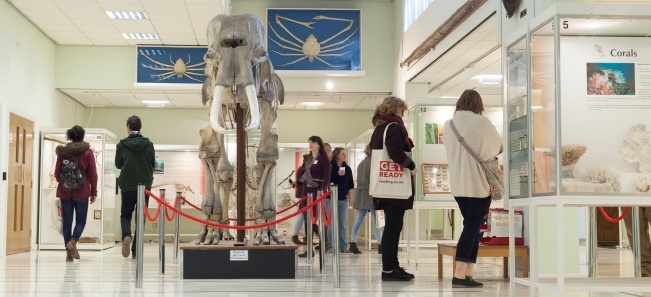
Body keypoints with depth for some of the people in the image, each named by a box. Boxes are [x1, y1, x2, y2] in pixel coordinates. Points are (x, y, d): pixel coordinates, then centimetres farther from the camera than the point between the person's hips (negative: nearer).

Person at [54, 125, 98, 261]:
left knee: (67, 221, 7)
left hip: (65, 191, 3)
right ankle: (73, 241, -20)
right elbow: (93, 174, -3)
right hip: (81, 192, -2)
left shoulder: (62, 152, 3)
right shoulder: (87, 152, -3)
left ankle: (69, 252, 6)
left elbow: (57, 173, 8)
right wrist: (94, 192, 5)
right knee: (81, 220, 7)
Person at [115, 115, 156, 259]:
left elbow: (118, 164, 6)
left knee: (125, 215, 14)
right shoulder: (149, 144, -4)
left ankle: (126, 236, -16)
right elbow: (153, 164, 6)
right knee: (141, 217, 10)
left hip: (127, 186, -1)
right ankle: (136, 249, 7)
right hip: (145, 185, 1)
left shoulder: (121, 145, -6)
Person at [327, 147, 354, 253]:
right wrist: (337, 174, -22)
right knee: (332, 223, -2)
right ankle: (330, 246, 4)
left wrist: (350, 192, 6)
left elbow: (351, 182, 18)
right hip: (331, 199, -4)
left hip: (343, 199, 4)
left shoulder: (347, 168, 8)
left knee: (343, 224, 7)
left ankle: (343, 246, 12)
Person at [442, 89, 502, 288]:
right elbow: (499, 146, 5)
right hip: (479, 183, -5)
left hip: (458, 184, 5)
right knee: (472, 227, -4)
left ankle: (468, 274, 9)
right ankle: (460, 275, -11)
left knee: (471, 225, 13)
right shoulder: (482, 122, -7)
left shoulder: (448, 124, 7)